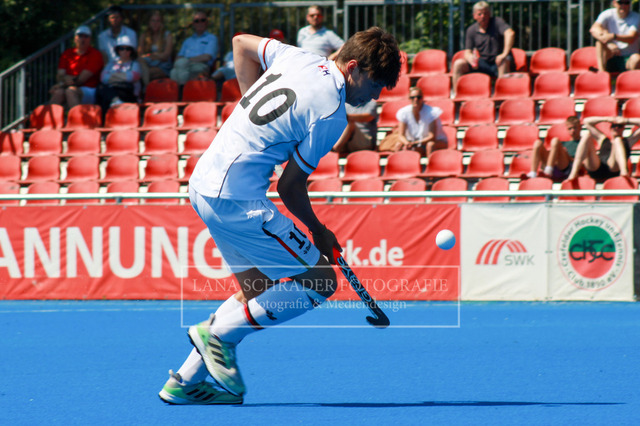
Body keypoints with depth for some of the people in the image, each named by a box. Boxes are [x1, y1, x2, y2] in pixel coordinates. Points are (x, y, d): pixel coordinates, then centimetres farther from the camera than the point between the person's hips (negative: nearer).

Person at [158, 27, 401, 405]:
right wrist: (319, 231, 9)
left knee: (258, 290, 21)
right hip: (238, 199, -10)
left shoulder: (298, 57, 8)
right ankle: (221, 332, 0)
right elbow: (290, 186, -9)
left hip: (203, 183, 10)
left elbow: (243, 44, 26)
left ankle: (185, 382, 21)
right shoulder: (331, 115, -15)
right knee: (320, 281, -4)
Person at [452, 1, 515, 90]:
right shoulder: (471, 30, 8)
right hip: (482, 64, 3)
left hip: (497, 65, -3)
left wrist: (505, 54, -33)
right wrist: (470, 58, -23)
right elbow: (467, 52, 4)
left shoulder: (496, 22, -2)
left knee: (505, 60, -38)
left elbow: (510, 33, -20)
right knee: (458, 64, -17)